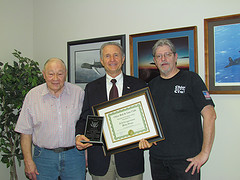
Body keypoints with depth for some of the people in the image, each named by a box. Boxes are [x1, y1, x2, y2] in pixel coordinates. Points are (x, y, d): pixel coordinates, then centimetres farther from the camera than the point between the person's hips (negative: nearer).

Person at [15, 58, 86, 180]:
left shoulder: (79, 93, -1)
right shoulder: (32, 95, -2)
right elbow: (25, 132, 1)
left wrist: (87, 155, 2)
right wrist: (28, 161, -3)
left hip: (74, 155, 1)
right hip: (44, 157, 0)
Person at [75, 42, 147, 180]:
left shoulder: (139, 85, 3)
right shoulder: (91, 88, 8)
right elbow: (84, 118, 8)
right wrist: (79, 135, -11)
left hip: (130, 157, -1)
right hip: (100, 157, 1)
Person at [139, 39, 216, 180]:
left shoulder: (190, 79, -4)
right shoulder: (152, 85, 11)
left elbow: (210, 115, -10)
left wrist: (204, 153, -14)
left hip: (186, 158, -4)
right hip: (157, 157, 5)